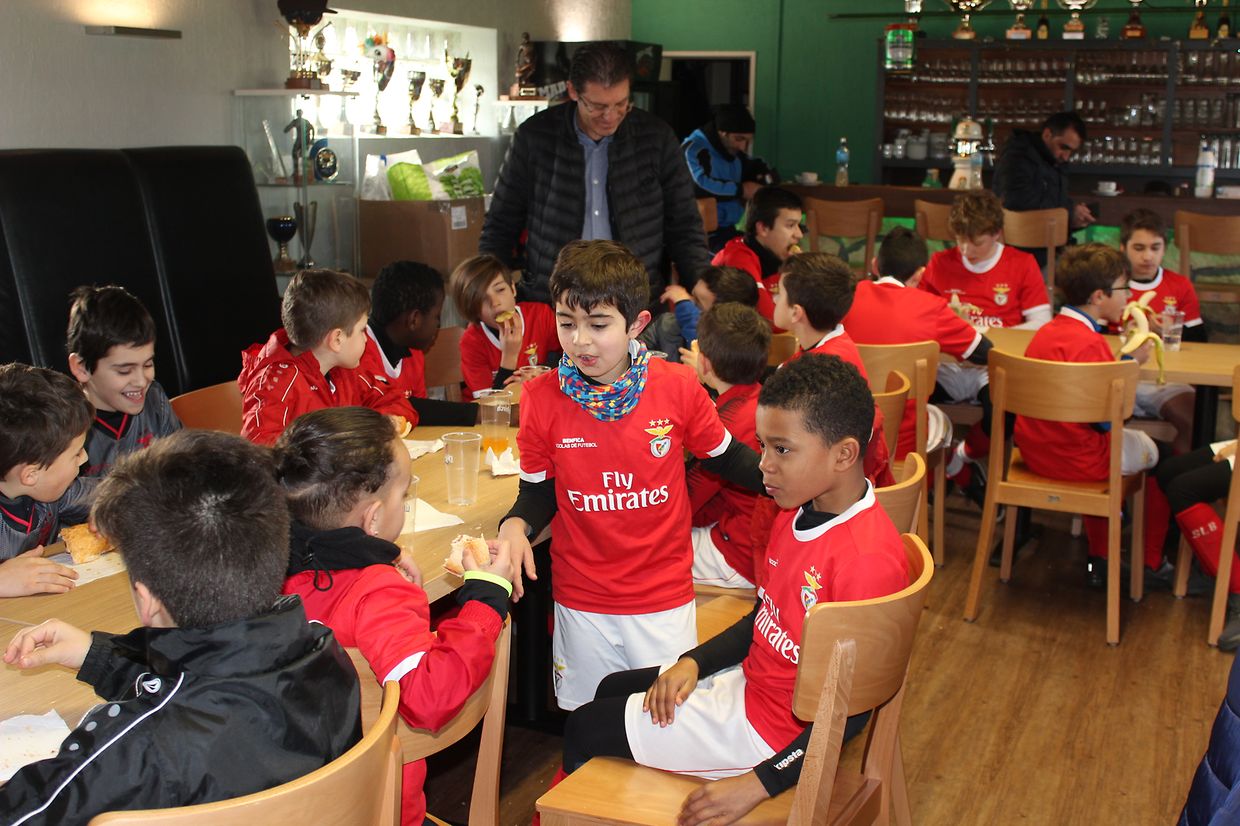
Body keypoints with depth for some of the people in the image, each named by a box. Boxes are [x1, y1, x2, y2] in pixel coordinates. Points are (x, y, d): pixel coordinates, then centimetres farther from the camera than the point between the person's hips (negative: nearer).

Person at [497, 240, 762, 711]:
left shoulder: (677, 387, -12)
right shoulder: (542, 398, -11)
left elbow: (726, 457, 4)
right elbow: (539, 489, 2)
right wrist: (516, 524, -18)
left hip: (665, 598, -1)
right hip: (581, 601, 1)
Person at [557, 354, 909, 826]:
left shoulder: (867, 559, -30)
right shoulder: (797, 513, -1)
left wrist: (759, 784, -26)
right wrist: (694, 662, -3)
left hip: (774, 726, -9)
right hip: (751, 678, 9)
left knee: (584, 732, 0)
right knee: (612, 690, 22)